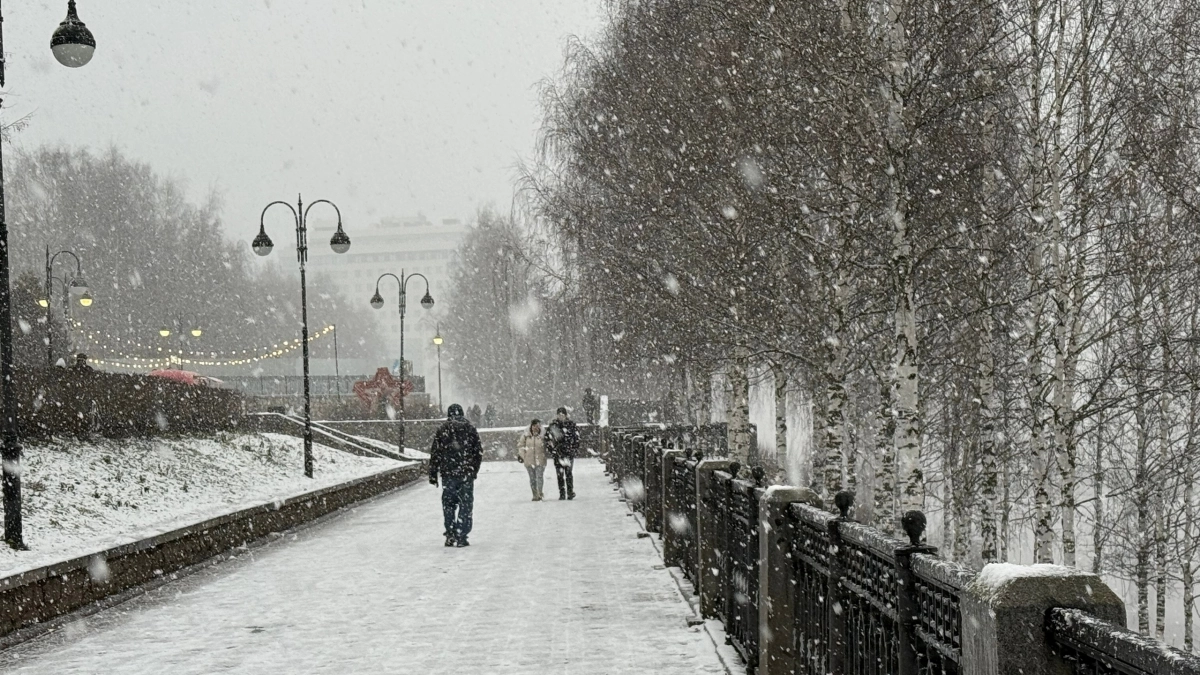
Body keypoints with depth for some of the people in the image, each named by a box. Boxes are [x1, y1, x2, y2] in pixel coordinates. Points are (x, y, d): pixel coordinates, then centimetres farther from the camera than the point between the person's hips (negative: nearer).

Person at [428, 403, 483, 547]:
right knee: (465, 505, 4)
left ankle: (450, 536, 5)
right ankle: (461, 537, -1)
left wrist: (433, 475, 7)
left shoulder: (442, 430, 3)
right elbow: (479, 452, 5)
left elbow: (434, 454, 1)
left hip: (447, 474, 0)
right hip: (466, 474, 0)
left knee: (448, 504, 10)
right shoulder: (470, 429, 4)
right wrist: (474, 470, 16)